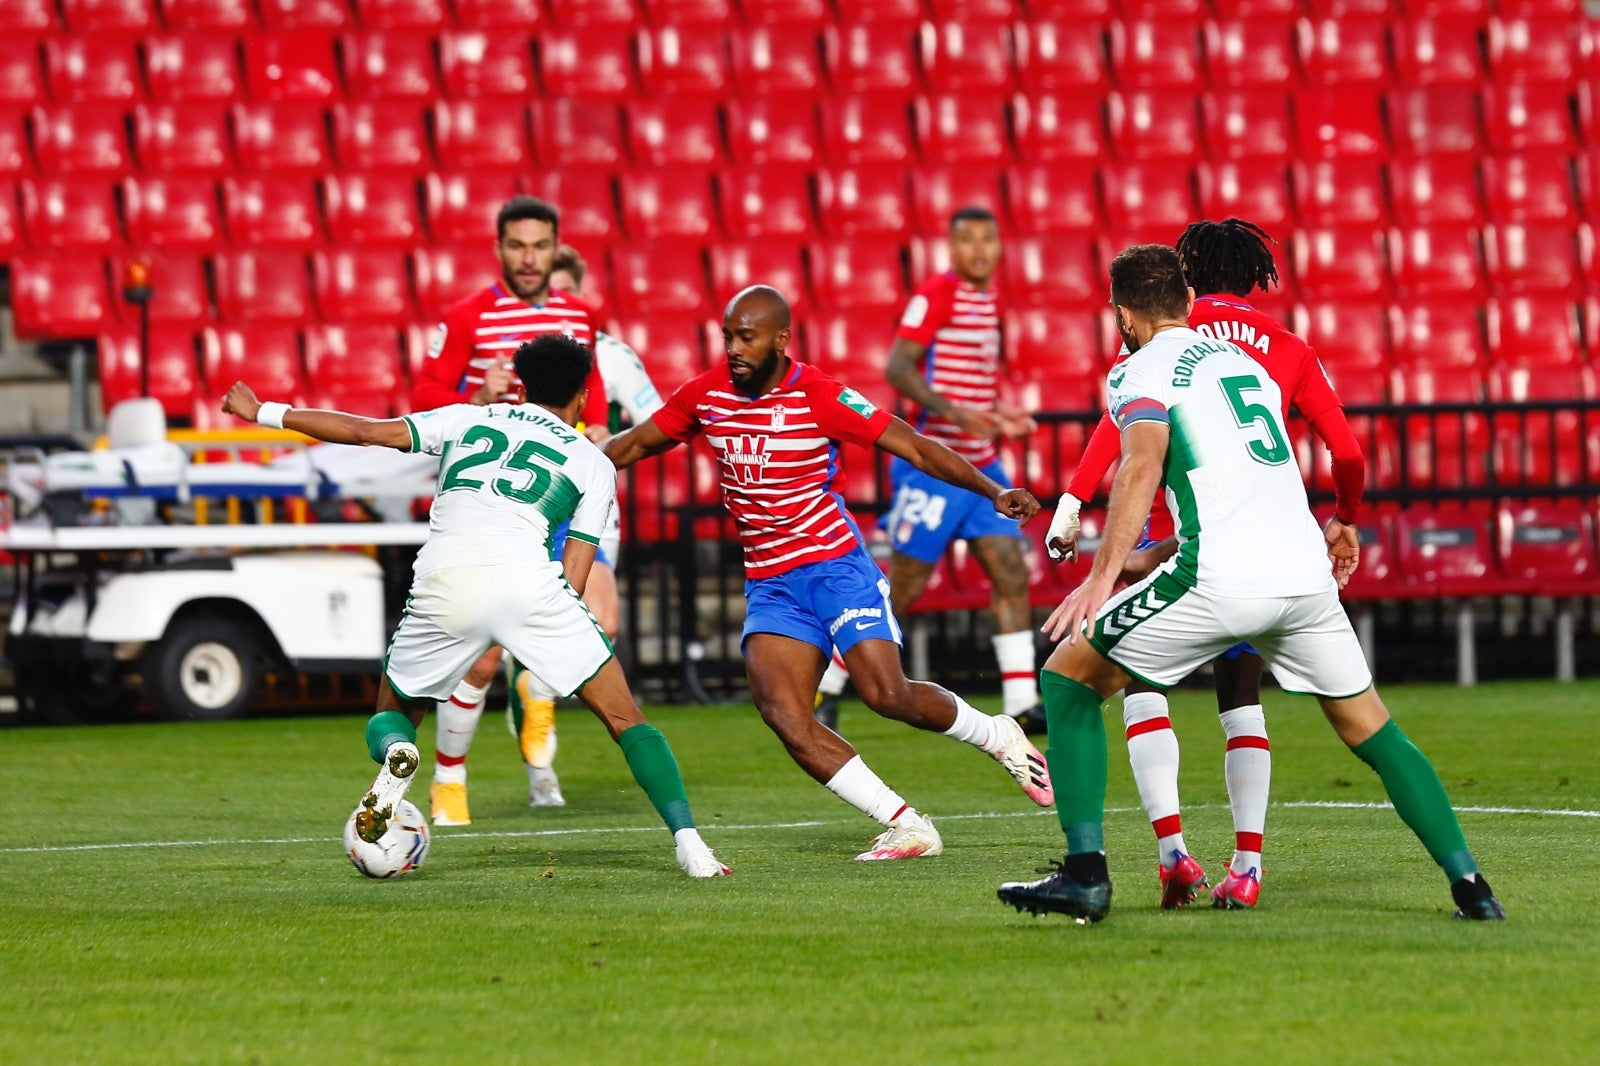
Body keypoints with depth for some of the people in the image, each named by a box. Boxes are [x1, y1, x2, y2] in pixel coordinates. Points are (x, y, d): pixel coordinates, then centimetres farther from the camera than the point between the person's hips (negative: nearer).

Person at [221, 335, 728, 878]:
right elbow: (574, 576, 12)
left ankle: (395, 754, -13)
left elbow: (365, 432, 23)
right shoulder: (594, 463, 21)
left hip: (442, 585, 2)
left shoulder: (469, 418, 26)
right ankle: (687, 841, -6)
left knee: (394, 710, 23)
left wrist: (265, 413, 32)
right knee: (623, 715, 9)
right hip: (524, 577, -2)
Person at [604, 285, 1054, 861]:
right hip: (768, 584, 5)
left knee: (888, 695, -17)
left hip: (834, 567, -5)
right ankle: (908, 827, -12)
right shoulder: (706, 394, 2)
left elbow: (914, 447, -11)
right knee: (780, 709, -17)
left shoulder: (820, 397, -12)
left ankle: (999, 736, 15)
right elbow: (635, 444, 17)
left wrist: (993, 491, -20)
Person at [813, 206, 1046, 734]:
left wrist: (1001, 415, 12)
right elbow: (898, 367, -20)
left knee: (1011, 575, -2)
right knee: (903, 587, -2)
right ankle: (826, 688, 10)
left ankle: (1022, 702, -1)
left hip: (982, 466, 8)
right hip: (933, 466, -8)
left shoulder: (989, 300, 14)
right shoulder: (937, 294, -12)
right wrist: (953, 411, -30)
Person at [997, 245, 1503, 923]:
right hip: (1306, 573, 6)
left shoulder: (1139, 371, 5)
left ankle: (1085, 872, -1)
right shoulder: (1243, 359, 26)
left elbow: (1144, 463, -14)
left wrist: (1102, 575, -22)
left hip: (1223, 579, -6)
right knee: (1369, 728, 20)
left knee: (1069, 677, 9)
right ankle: (1469, 885, 10)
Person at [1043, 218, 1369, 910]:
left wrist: (1073, 499, -12)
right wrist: (1346, 522, 27)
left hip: (1178, 529, -3)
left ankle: (1170, 847, -11)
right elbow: (1347, 451, 10)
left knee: (1142, 684, 7)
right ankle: (1247, 864, 4)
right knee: (1241, 698, 14)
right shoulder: (1288, 348, 14)